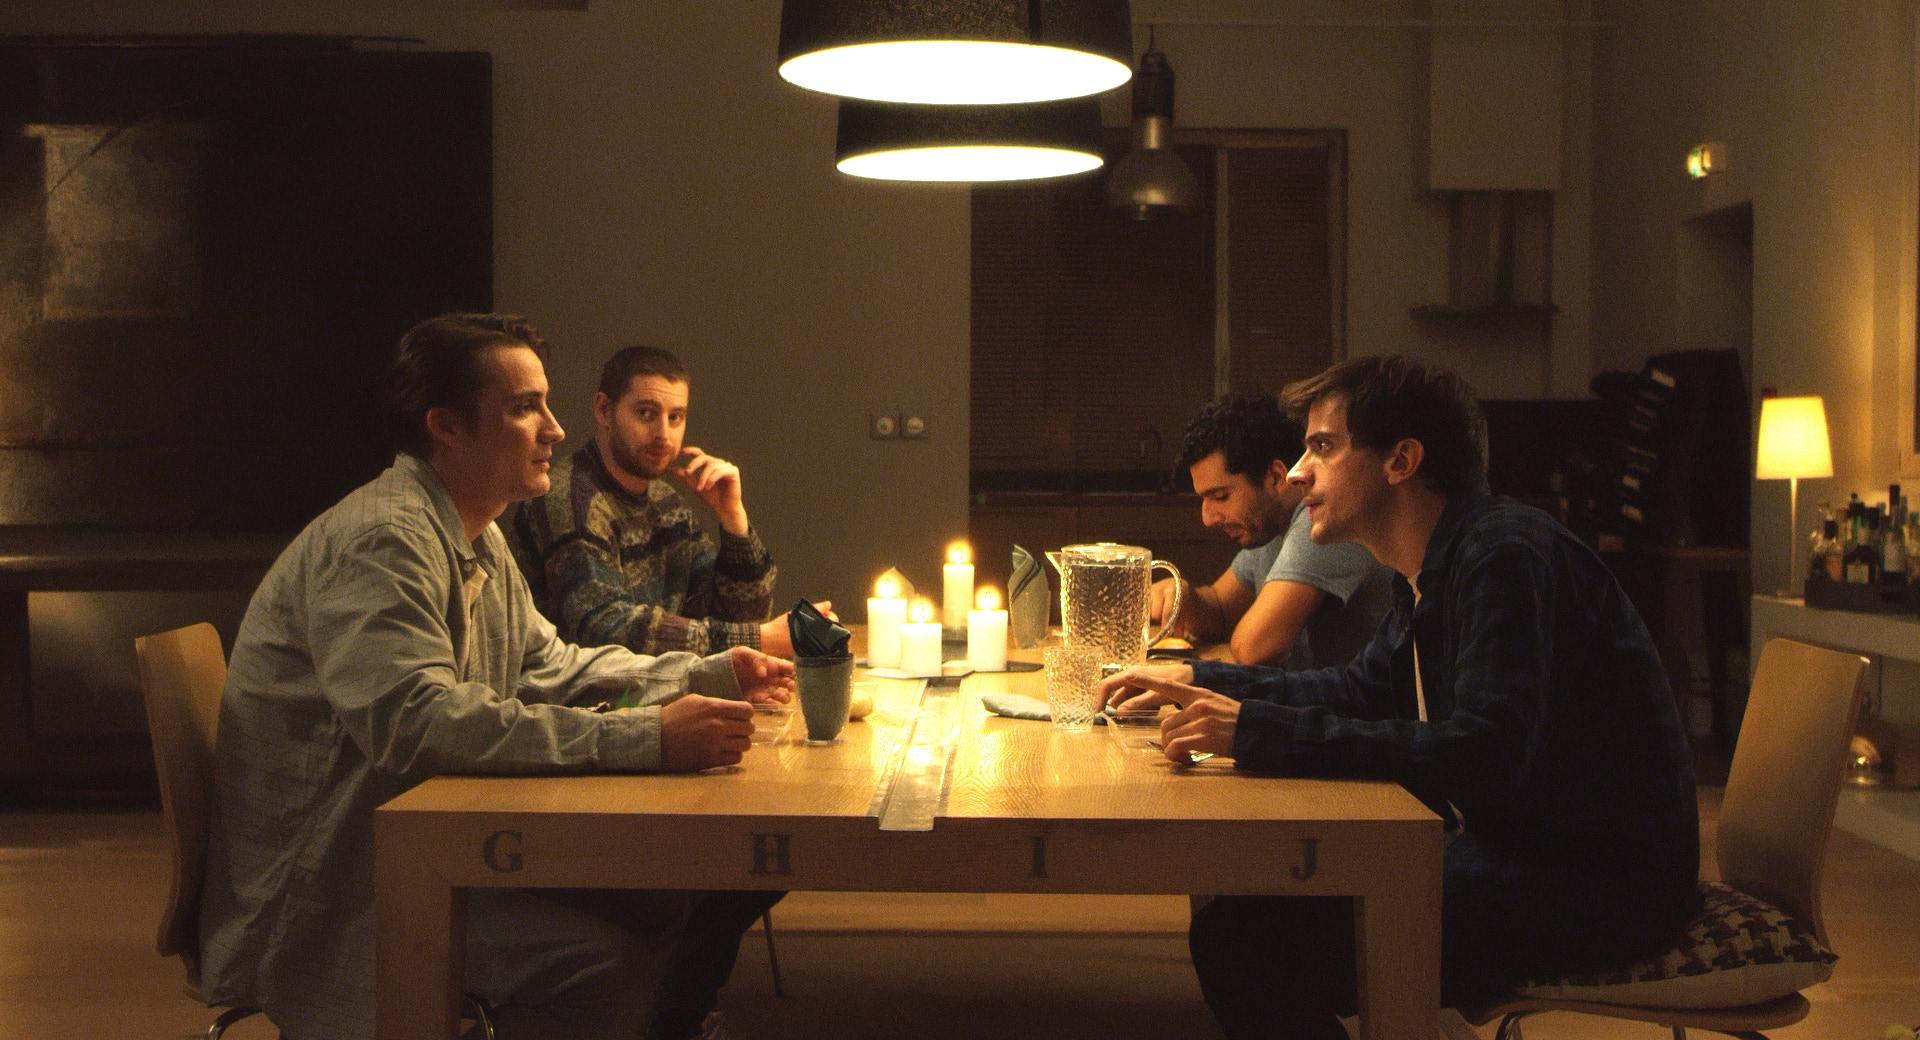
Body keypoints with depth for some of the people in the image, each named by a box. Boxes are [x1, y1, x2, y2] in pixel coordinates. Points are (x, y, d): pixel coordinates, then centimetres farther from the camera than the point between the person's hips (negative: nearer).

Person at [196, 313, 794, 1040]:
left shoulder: (477, 539, 14)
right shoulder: (377, 541, -20)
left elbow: (548, 666, 21)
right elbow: (419, 721, -33)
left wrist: (704, 677, 6)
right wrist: (646, 739, -36)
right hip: (325, 895, -10)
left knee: (662, 899, -5)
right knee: (600, 964, -25)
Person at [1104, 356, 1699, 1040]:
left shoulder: (1505, 556, -19)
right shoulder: (1439, 565, 13)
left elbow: (1486, 756, -31)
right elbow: (1366, 690, 27)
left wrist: (1258, 731, -31)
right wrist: (1196, 682, 18)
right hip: (1515, 851, 10)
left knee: (1240, 940, -19)